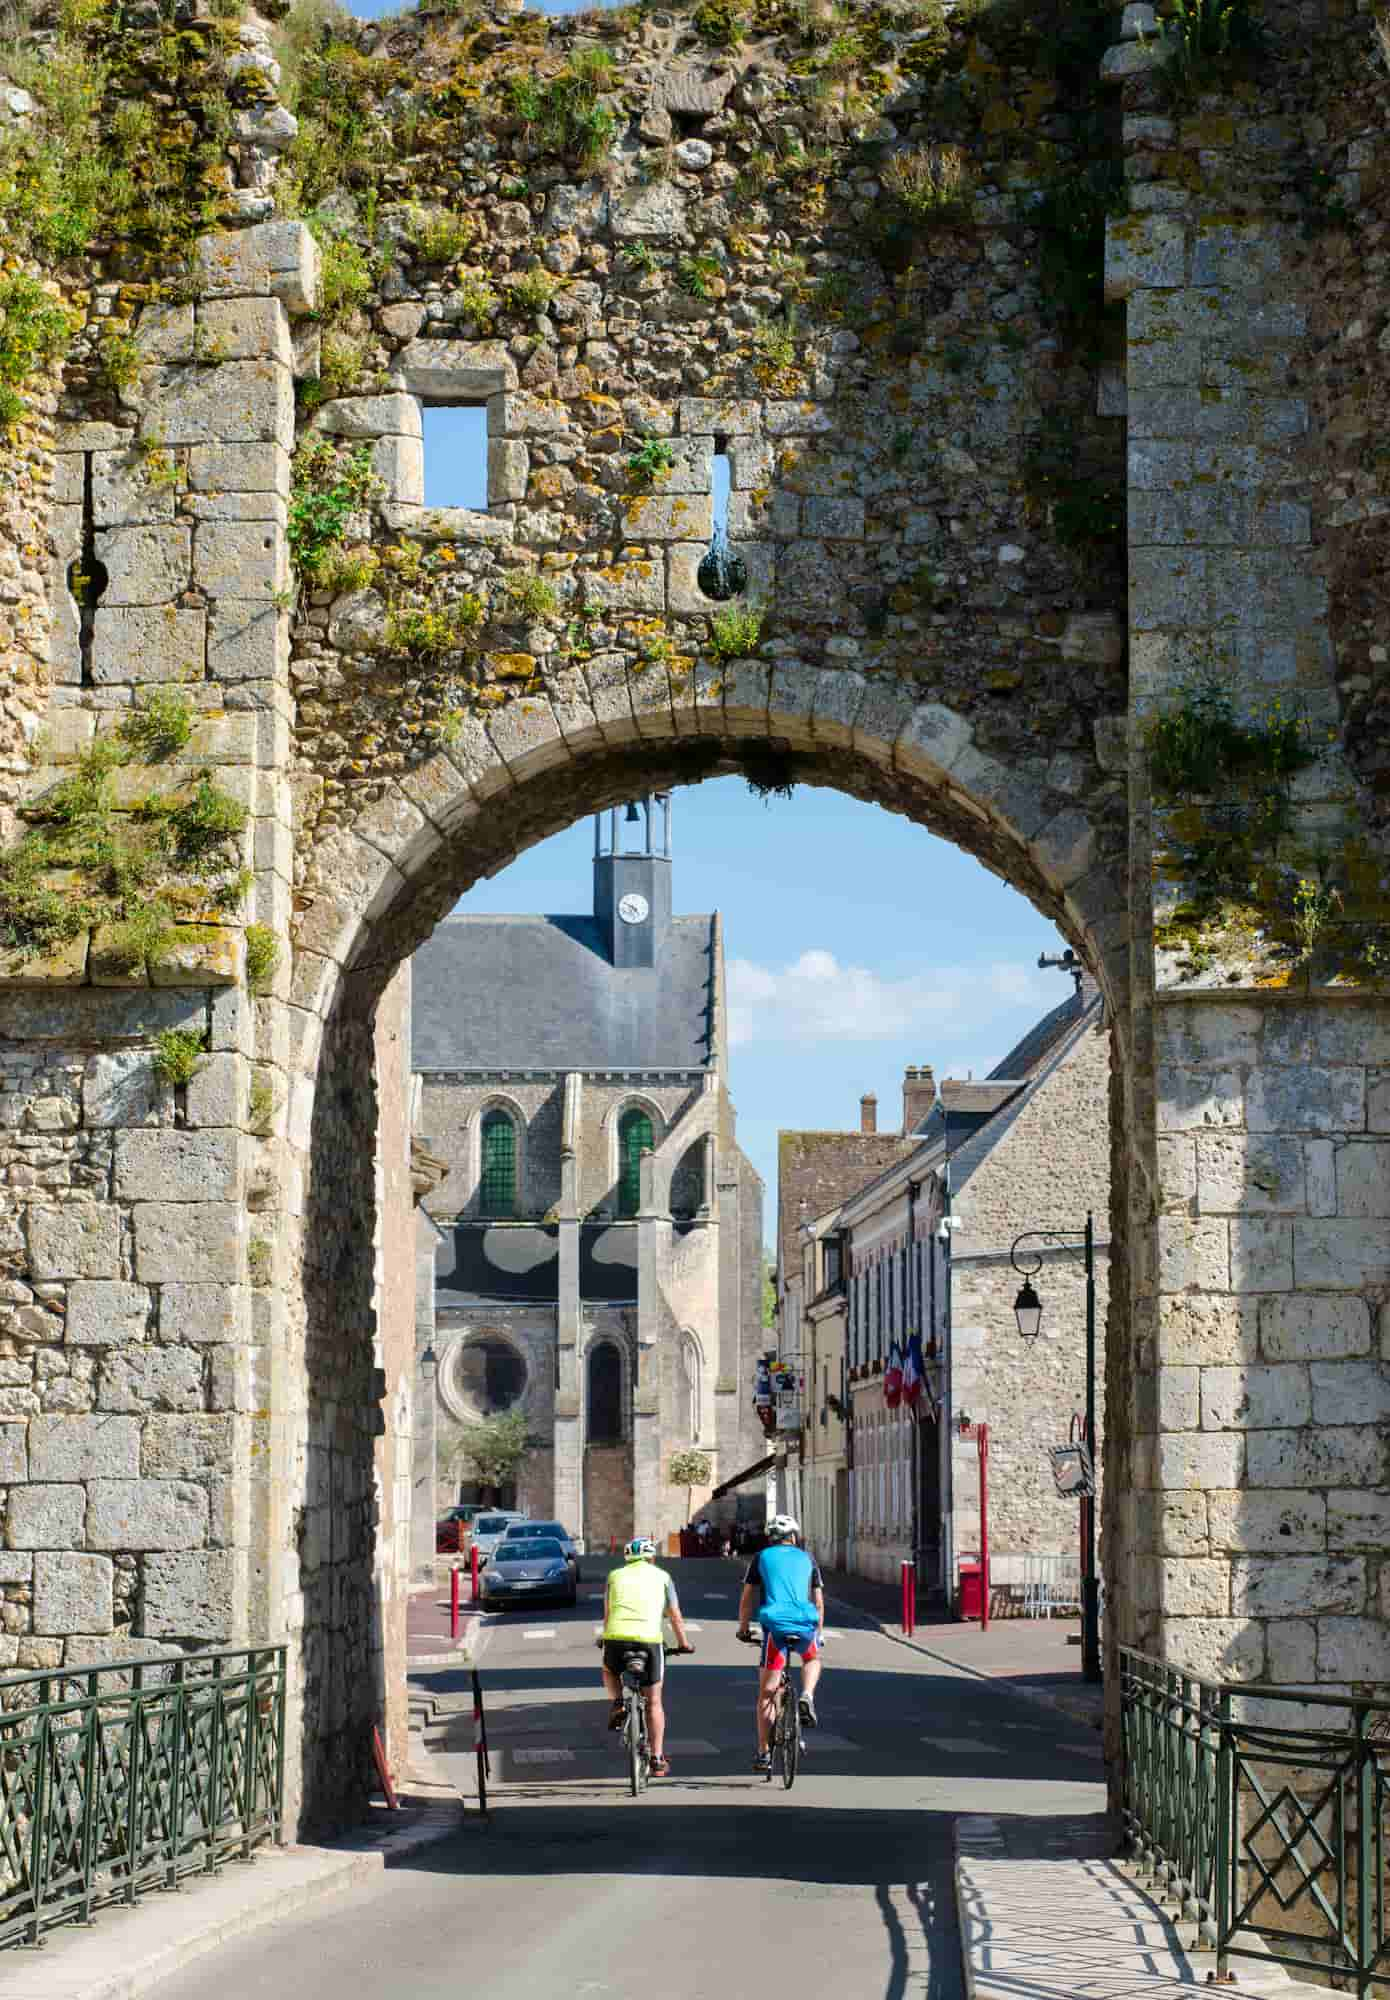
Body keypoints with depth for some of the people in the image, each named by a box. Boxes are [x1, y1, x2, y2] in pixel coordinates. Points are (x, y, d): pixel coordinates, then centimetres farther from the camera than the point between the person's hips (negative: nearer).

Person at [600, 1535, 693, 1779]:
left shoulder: (616, 1575, 22)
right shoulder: (661, 1576, 19)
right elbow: (675, 1615, 24)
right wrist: (683, 1643, 38)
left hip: (616, 1637, 1)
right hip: (649, 1639, -1)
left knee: (610, 1671, 35)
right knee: (654, 1701, 12)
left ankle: (616, 1705, 8)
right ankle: (658, 1759, 12)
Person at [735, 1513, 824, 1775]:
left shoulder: (761, 1558, 14)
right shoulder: (807, 1559, 18)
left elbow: (747, 1599, 13)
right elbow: (819, 1602, 19)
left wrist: (743, 1628, 25)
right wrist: (819, 1633, 30)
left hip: (775, 1625, -1)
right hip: (805, 1625, 1)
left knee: (767, 1692, 6)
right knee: (812, 1658, 34)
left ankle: (763, 1753, 3)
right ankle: (807, 1697, 5)